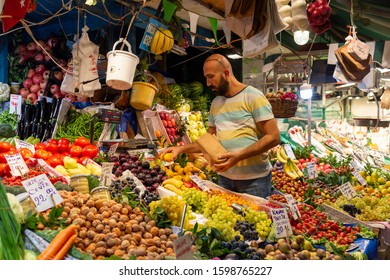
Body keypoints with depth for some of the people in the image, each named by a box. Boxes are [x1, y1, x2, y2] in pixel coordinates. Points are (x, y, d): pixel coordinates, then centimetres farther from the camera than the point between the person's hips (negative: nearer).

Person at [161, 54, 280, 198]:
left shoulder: (252, 96, -9)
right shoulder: (215, 103, 11)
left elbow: (273, 137, -14)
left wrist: (239, 156, -23)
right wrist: (182, 148, 3)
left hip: (254, 178, -5)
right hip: (224, 177, 6)